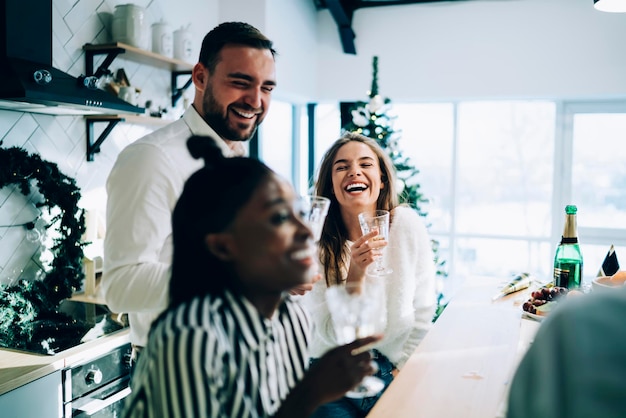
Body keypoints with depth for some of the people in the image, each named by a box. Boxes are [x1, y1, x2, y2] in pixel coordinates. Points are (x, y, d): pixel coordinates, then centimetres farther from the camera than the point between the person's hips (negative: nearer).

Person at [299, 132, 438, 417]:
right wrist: (356, 273, -27)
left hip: (395, 370, 2)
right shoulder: (315, 241, -12)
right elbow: (331, 333, -14)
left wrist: (402, 367, -1)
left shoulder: (408, 225, -9)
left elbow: (423, 311, 1)